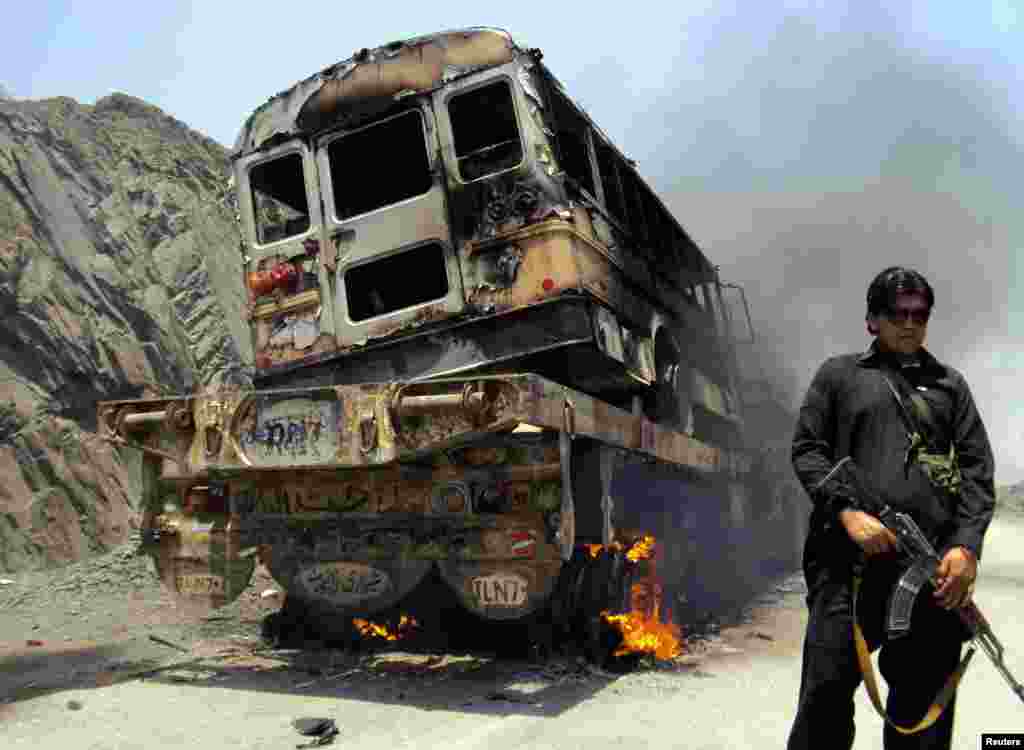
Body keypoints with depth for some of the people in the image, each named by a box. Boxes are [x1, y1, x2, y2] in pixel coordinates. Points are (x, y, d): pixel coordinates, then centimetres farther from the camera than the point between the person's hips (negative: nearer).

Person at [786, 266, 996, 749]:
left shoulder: (949, 384, 21)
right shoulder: (838, 374, 15)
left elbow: (977, 466, 12)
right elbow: (806, 449, 6)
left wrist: (966, 545, -4)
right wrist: (847, 511, -11)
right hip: (850, 556, -2)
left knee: (924, 704, 9)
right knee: (826, 693, -4)